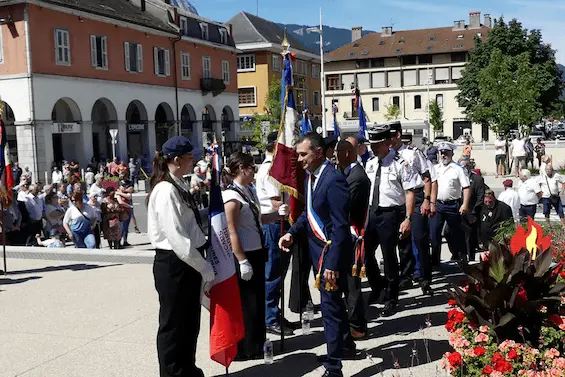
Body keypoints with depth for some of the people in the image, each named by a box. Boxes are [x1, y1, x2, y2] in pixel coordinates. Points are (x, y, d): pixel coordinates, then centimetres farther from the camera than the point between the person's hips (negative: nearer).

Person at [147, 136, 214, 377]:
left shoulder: (178, 187, 10)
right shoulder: (166, 191, -20)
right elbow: (177, 239, -24)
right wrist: (205, 268, -18)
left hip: (187, 262, 10)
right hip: (173, 264, -10)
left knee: (190, 321, 21)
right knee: (173, 324, 6)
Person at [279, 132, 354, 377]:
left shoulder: (333, 179, -22)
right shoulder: (311, 176, 5)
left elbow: (340, 225, -24)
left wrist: (332, 262, -26)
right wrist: (292, 232, 0)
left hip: (331, 253, -9)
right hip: (319, 250, 9)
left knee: (330, 307, -1)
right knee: (334, 302, 23)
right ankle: (346, 344, 44)